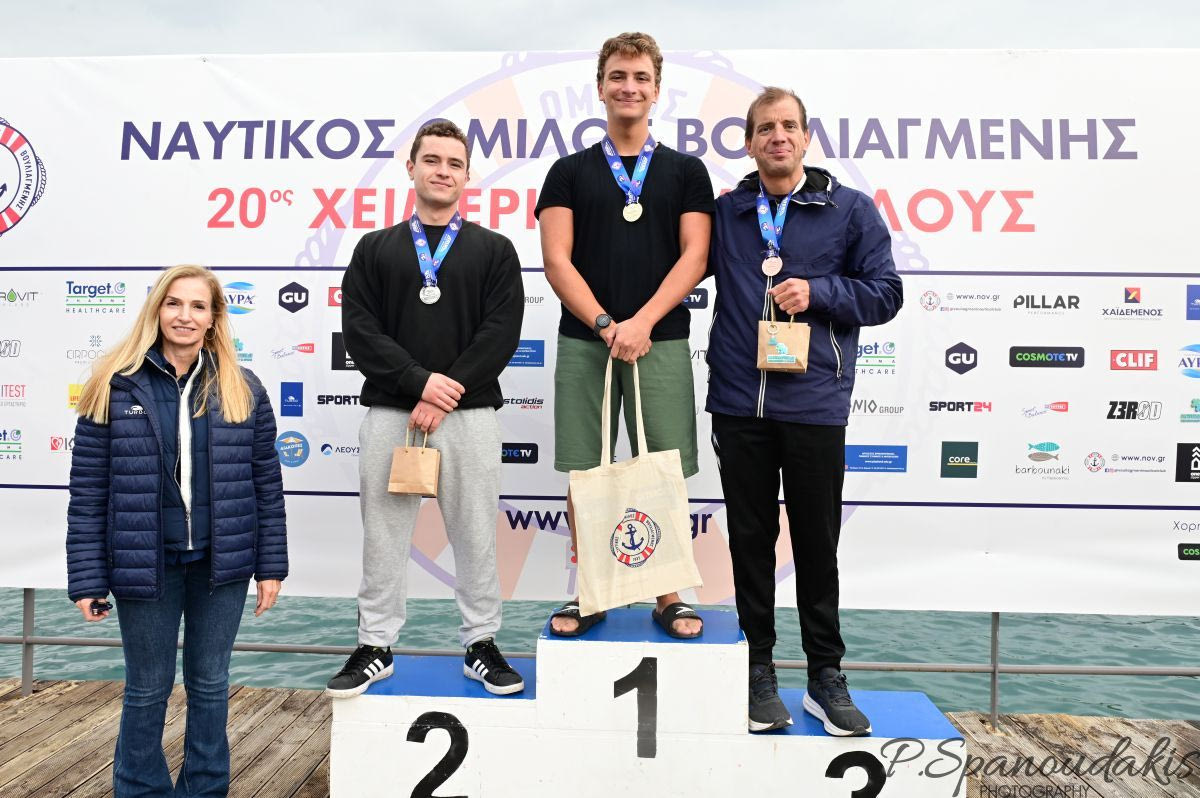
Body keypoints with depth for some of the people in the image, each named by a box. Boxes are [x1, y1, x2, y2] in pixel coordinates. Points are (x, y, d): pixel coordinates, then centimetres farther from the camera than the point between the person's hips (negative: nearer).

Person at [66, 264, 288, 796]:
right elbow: (88, 493, -4)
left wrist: (271, 567, 1)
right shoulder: (115, 387, -4)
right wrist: (87, 580, -6)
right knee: (148, 689, 12)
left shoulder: (243, 391, 0)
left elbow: (267, 485, 2)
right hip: (145, 566, -1)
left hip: (221, 563, 2)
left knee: (210, 684, 15)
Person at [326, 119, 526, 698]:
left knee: (475, 536, 5)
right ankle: (375, 648, 21)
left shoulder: (494, 250, 7)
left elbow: (501, 333, -4)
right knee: (383, 535, 7)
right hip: (389, 412, 1)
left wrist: (448, 394, -12)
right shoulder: (376, 249, 11)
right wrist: (419, 381, -12)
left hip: (469, 414, -1)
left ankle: (481, 645, 19)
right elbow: (358, 328, 0)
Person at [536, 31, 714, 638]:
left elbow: (694, 257, 0)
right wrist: (605, 325, -11)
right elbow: (556, 260, 1)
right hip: (582, 343, 1)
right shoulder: (570, 172, 11)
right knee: (584, 475, 4)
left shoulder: (686, 172, 10)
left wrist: (642, 321, -13)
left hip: (662, 343, 0)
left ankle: (669, 598, 15)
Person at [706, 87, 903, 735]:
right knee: (750, 540, 9)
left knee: (817, 543, 7)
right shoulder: (724, 213, 11)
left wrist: (818, 291, -10)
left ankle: (825, 677, 21)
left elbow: (885, 292, 4)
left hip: (814, 403, -1)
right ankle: (759, 670, 23)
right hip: (738, 402, 2)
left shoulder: (850, 210, 6)